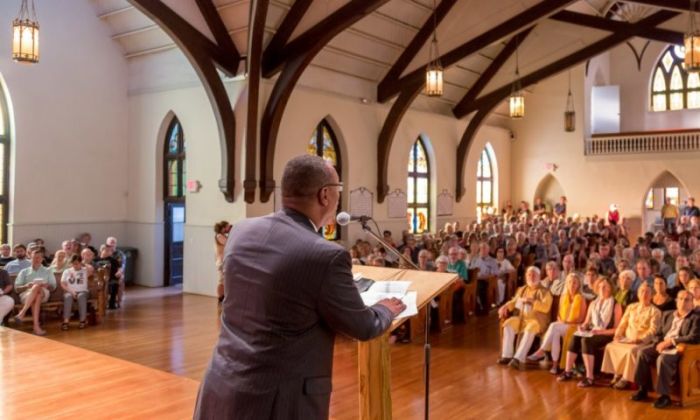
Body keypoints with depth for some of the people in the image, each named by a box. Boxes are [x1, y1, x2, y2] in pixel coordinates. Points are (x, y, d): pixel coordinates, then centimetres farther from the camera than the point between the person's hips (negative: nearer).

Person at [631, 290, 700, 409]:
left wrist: (671, 341, -19)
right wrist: (659, 343, -6)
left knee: (663, 359, -36)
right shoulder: (668, 315, 20)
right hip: (663, 345, 6)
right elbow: (658, 333, 18)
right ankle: (643, 389, -11)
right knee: (643, 353, -21)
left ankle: (664, 395, -24)